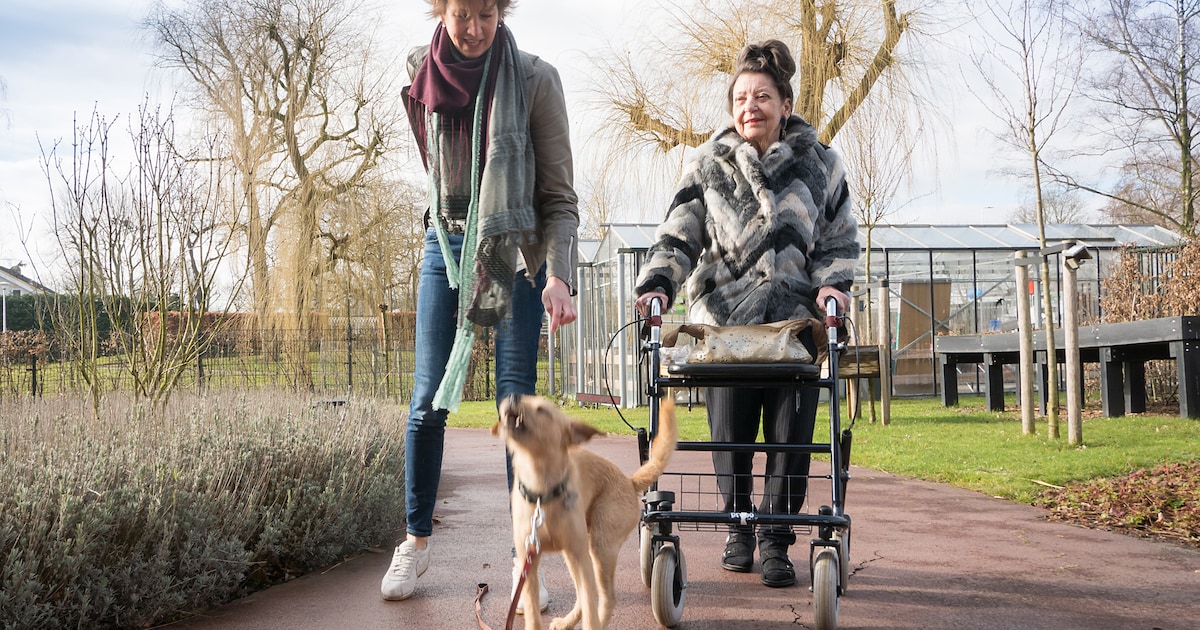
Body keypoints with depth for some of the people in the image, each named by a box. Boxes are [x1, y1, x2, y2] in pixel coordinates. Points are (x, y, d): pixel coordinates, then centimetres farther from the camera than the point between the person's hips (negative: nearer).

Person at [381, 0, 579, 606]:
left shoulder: (535, 79, -9)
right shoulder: (421, 72, 2)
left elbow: (560, 195, -8)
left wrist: (558, 274, -20)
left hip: (514, 251, -3)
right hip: (445, 246, 3)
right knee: (428, 400, -1)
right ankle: (416, 541, 15)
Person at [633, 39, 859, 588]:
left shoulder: (821, 164, 9)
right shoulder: (708, 165, 7)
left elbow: (841, 241, 13)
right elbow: (678, 237, 3)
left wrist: (831, 284, -5)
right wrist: (657, 284, -14)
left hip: (796, 320, 1)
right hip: (725, 318, 0)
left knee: (789, 431, -4)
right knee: (730, 430, 0)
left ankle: (775, 539, 10)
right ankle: (738, 530, 21)